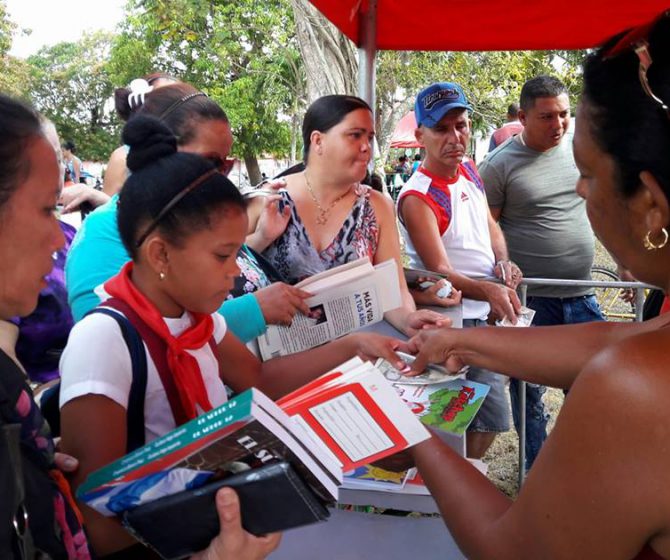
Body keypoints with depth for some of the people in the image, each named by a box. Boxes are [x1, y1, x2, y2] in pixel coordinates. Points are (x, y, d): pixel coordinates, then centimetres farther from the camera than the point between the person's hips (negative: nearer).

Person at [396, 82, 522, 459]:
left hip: (491, 312, 9)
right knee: (493, 412, -6)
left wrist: (503, 262, -3)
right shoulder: (418, 198, -22)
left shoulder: (468, 170, 3)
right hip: (461, 321, -9)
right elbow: (440, 273, -27)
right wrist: (488, 291, -44)